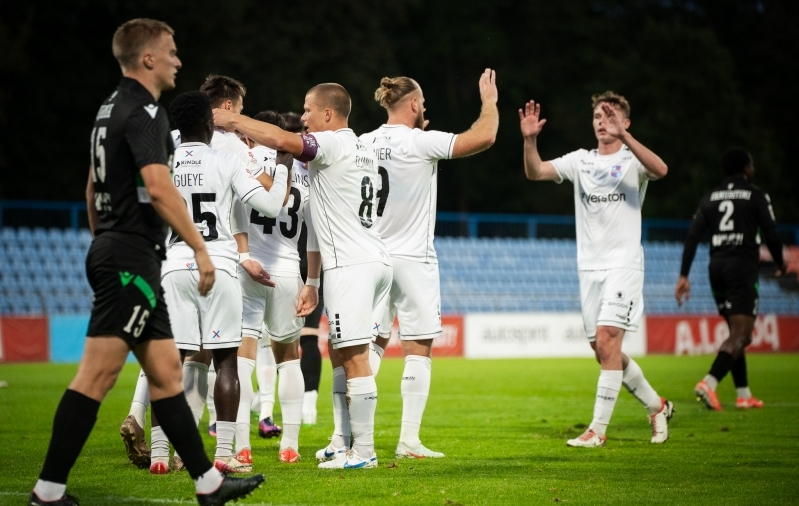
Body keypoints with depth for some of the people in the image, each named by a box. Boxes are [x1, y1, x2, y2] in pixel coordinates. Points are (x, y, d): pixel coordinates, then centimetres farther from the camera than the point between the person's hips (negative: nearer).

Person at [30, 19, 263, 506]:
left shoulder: (113, 108, 18)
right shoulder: (144, 110, -13)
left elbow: (93, 187, 24)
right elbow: (158, 187, -24)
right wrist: (199, 246, -22)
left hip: (112, 251, 11)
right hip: (132, 258, -11)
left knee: (166, 369, 11)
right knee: (97, 375, -10)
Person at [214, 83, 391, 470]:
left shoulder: (334, 144, -9)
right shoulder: (362, 150, 18)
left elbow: (282, 140, -21)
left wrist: (233, 120, -10)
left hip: (351, 264, -10)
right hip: (375, 260, 10)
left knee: (354, 357, -7)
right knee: (339, 352, 13)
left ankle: (363, 451, -6)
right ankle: (343, 443, 15)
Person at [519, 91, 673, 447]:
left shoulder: (632, 160, -3)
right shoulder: (581, 160, 12)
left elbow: (660, 169, -26)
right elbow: (535, 172, 2)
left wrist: (622, 135, -35)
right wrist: (530, 140, -16)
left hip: (624, 264, -6)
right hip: (589, 267, 6)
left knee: (606, 340, -17)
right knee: (604, 351, 8)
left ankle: (598, 429, -13)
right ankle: (657, 407, 28)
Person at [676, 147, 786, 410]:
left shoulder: (710, 198, 13)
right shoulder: (756, 195, 0)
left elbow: (693, 236, 5)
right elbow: (770, 234, -5)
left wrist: (684, 275, 4)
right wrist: (780, 263, 13)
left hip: (716, 267, 6)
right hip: (742, 267, -6)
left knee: (736, 332, 17)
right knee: (740, 336, -10)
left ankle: (743, 394, 16)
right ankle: (709, 383, -30)